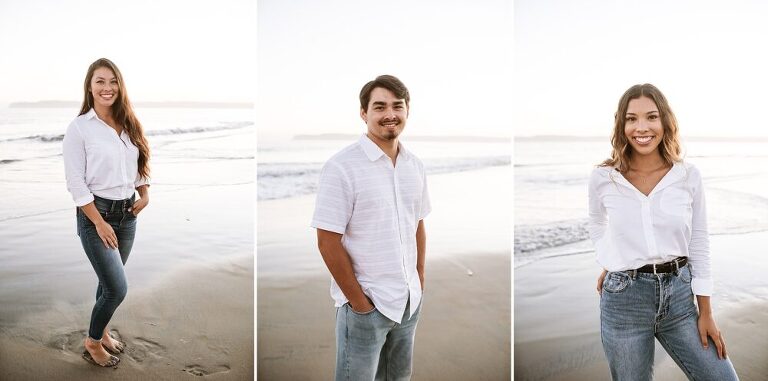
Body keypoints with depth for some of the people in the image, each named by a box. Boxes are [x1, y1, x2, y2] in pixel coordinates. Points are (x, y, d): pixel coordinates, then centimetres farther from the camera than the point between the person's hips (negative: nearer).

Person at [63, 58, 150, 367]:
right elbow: (76, 183, -13)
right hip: (96, 213, -5)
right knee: (117, 287, -7)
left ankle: (101, 332, 37)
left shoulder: (128, 125, 6)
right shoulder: (79, 127, -11)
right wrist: (100, 223, -16)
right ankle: (93, 342, 17)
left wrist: (145, 194, 2)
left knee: (109, 280, 16)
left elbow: (138, 165, 19)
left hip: (127, 213, 6)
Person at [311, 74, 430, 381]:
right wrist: (359, 301, -13)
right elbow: (327, 242, -15)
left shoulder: (415, 165, 5)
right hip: (366, 303, -6)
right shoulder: (342, 166, -15)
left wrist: (420, 282, 8)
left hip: (410, 301, 6)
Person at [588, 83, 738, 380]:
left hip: (679, 293, 2)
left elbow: (699, 246, 2)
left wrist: (706, 314, 2)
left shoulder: (689, 176, -3)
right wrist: (610, 264, 4)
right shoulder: (602, 178, -6)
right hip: (624, 298, -1)